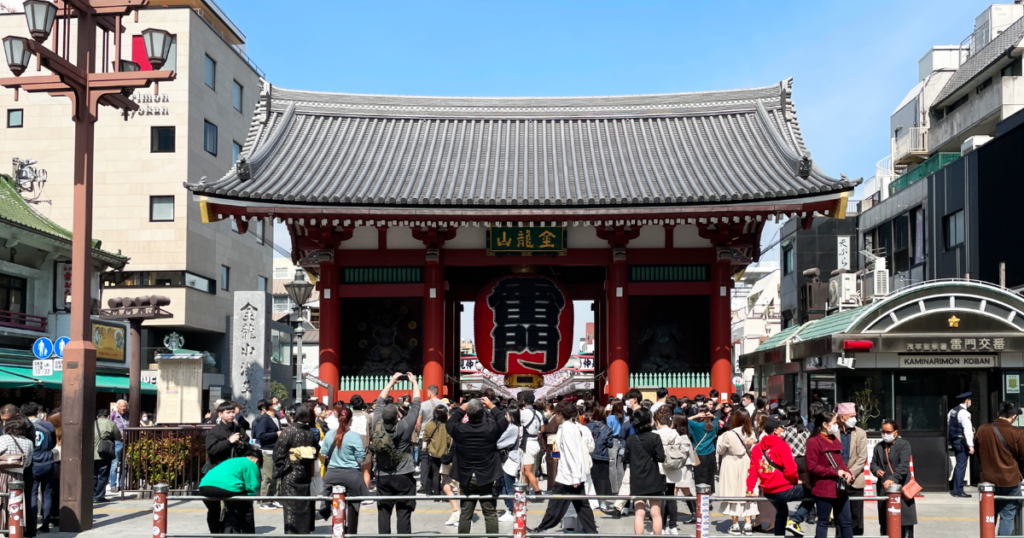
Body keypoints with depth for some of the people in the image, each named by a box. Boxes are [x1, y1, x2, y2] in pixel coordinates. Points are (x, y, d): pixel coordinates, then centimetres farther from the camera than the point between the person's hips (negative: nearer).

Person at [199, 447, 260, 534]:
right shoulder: (251, 465, 21)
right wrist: (248, 502, 25)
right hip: (228, 487, -6)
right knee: (246, 510, 18)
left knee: (213, 512, 35)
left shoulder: (229, 461, 41)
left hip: (205, 486, 6)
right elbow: (252, 487, 11)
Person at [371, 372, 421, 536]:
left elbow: (380, 402, 10)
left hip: (383, 477, 3)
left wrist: (391, 382, 19)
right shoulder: (404, 426, -13)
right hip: (403, 477, -3)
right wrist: (414, 382, 10)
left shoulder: (378, 424, -5)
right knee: (404, 513, -1)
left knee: (383, 512, 6)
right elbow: (416, 405, -2)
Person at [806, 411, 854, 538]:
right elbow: (812, 467, -17)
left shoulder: (834, 439, 14)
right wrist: (835, 472, -17)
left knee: (845, 522, 12)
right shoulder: (813, 442, -11)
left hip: (840, 488, 8)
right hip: (824, 490, -7)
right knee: (823, 523, 2)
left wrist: (847, 473, 0)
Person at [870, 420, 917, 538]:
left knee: (905, 520, -4)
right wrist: (876, 470, -8)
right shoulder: (879, 447, 14)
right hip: (884, 488, 4)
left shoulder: (904, 444, -2)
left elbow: (904, 465, -14)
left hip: (901, 487, -4)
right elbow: (873, 463, 16)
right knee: (885, 521, 7)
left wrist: (893, 478, -26)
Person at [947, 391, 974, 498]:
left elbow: (949, 425, 18)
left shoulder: (952, 411, 12)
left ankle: (955, 489, 20)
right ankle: (958, 490, -2)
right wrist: (971, 445, -24)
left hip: (954, 440, 9)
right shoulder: (964, 413, -16)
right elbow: (967, 429, -22)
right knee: (961, 466, -4)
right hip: (962, 441, -9)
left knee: (959, 465, 17)